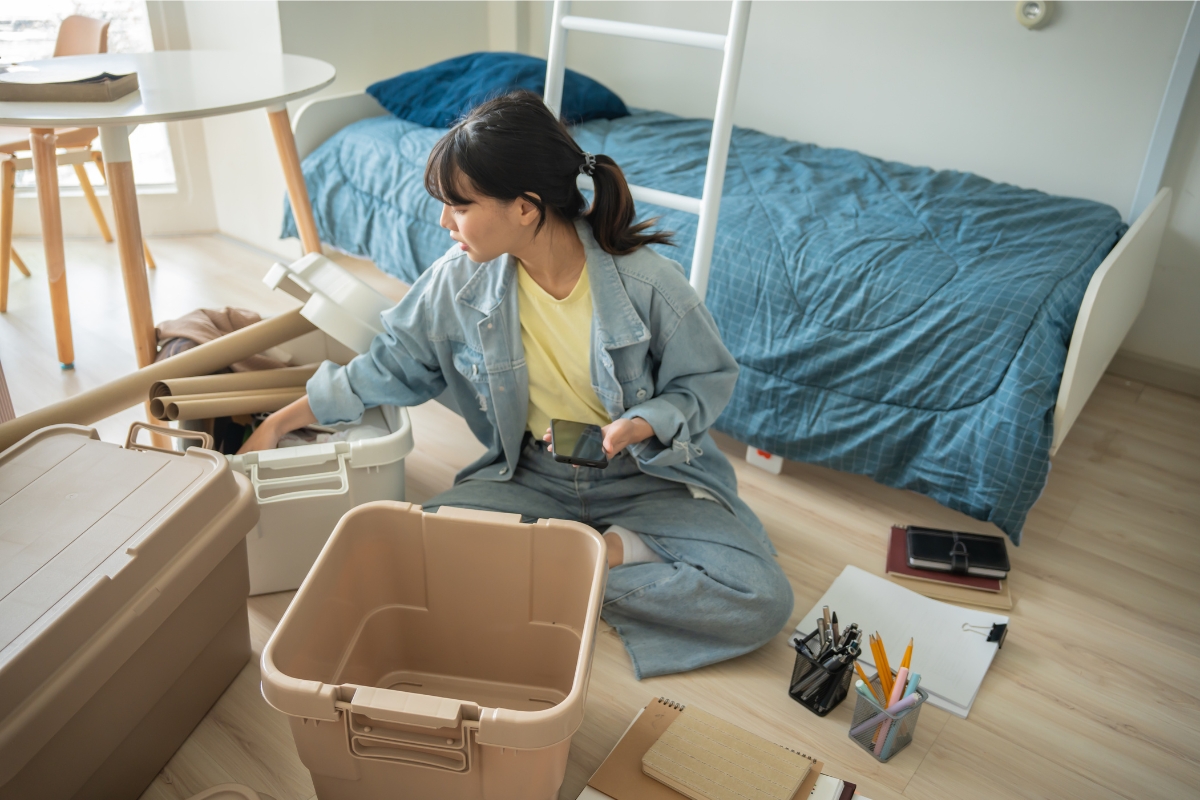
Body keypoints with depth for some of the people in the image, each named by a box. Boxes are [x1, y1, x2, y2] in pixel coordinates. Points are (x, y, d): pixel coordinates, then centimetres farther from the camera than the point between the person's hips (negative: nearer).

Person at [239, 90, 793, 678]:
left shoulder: (646, 283, -21)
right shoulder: (459, 281, -9)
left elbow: (707, 380, -5)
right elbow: (388, 367, 6)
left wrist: (642, 425, -26)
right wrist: (278, 424, 10)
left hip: (645, 476, -2)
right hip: (530, 475, 3)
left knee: (762, 600, -24)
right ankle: (620, 552, -11)